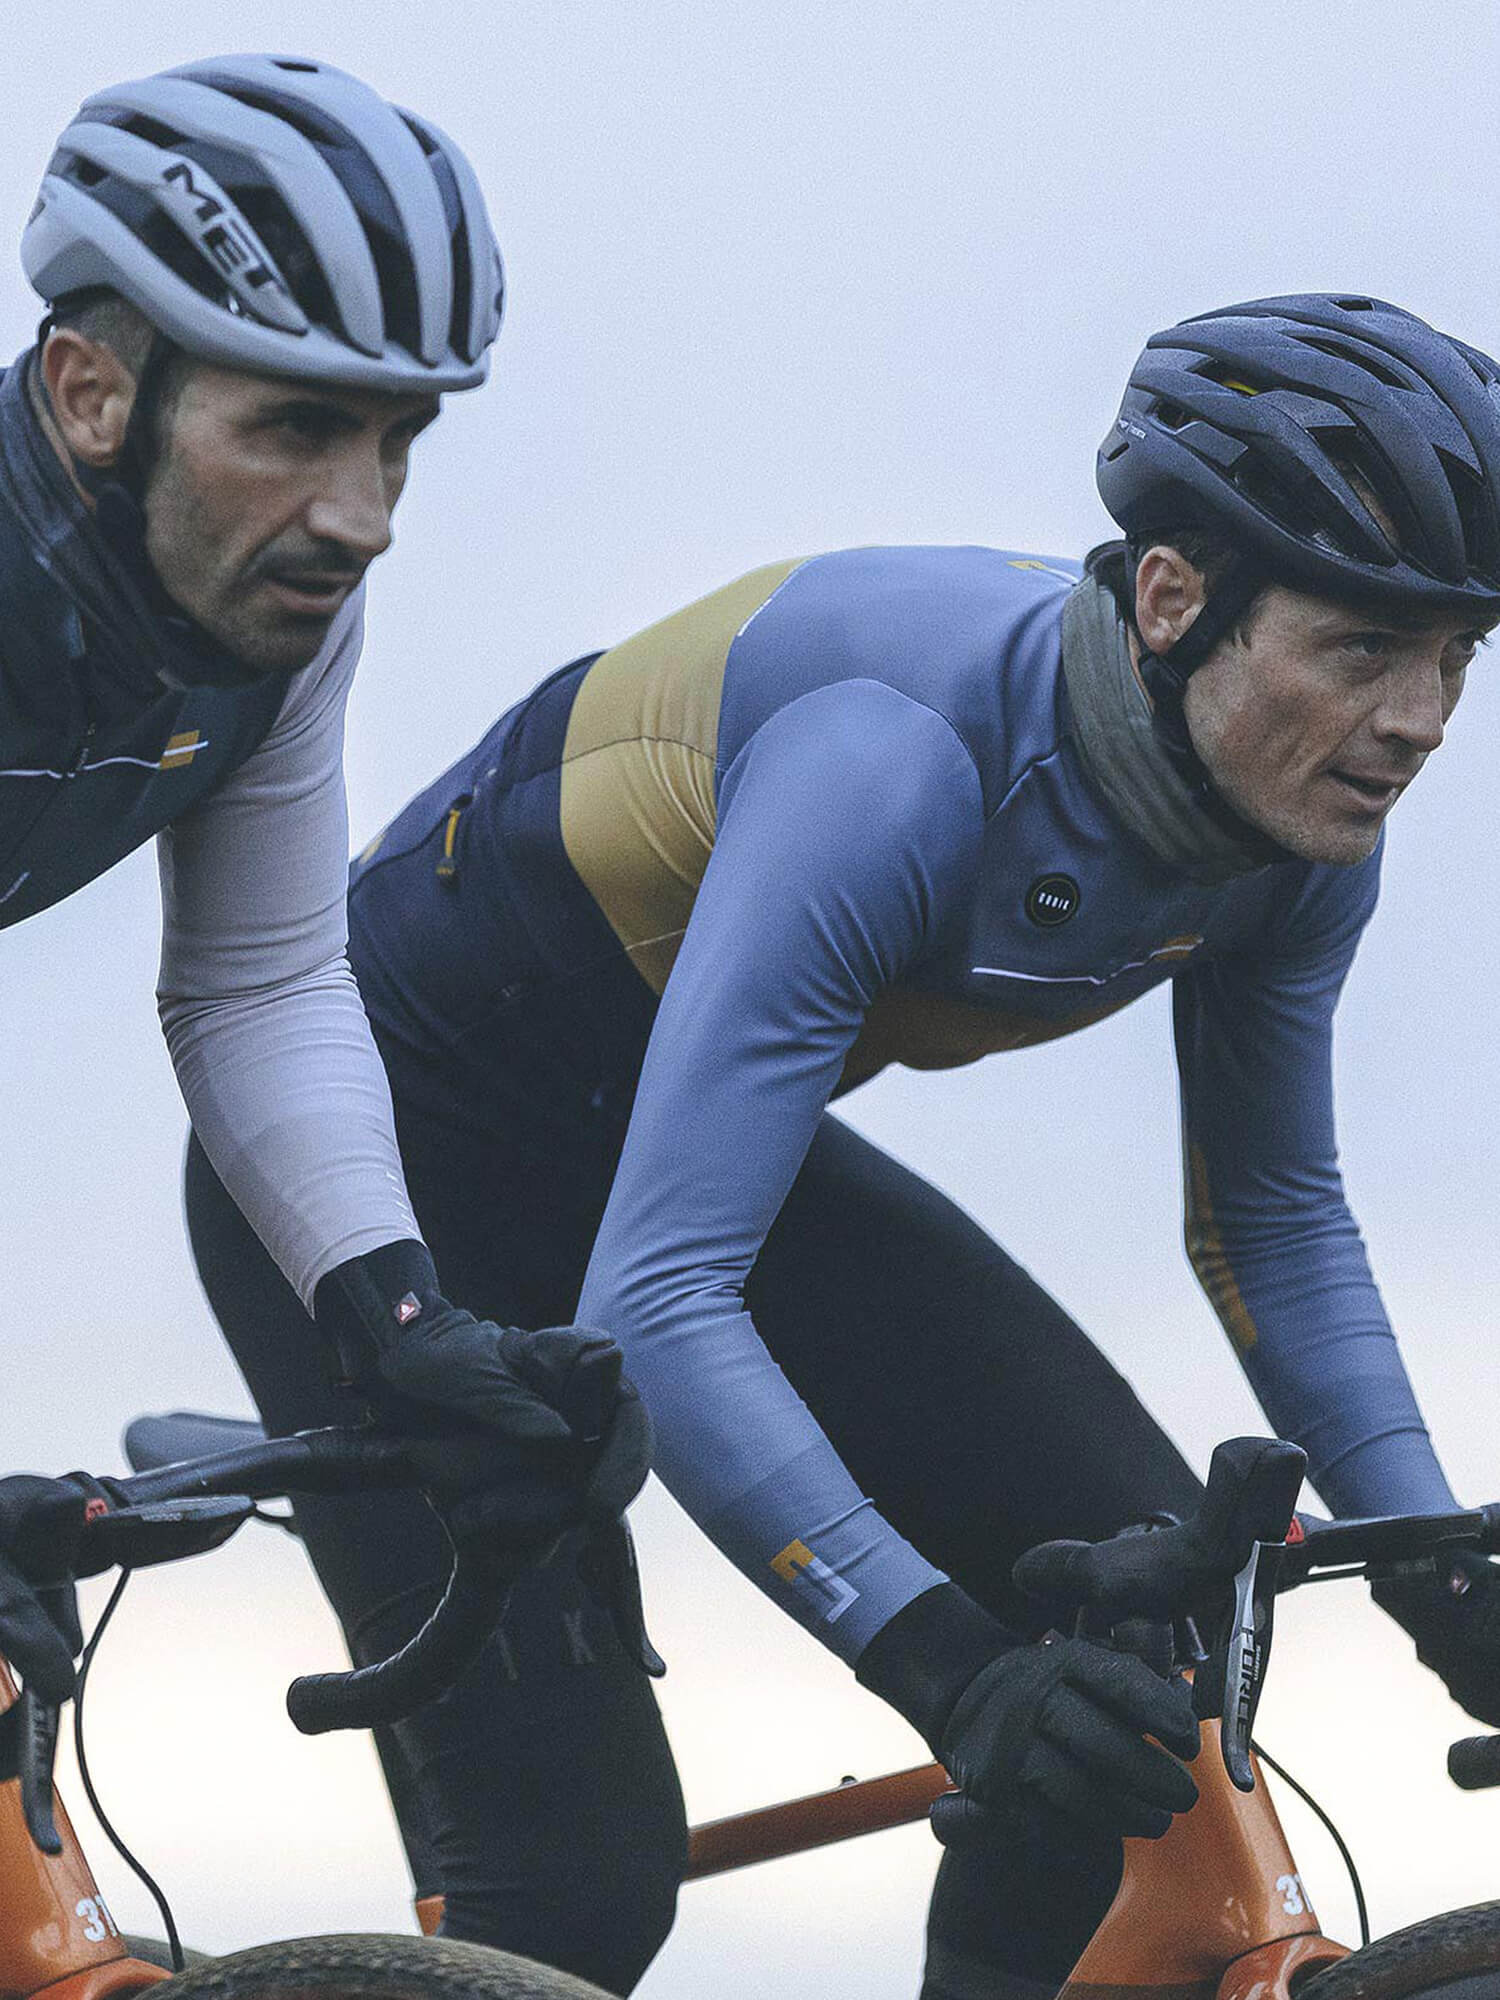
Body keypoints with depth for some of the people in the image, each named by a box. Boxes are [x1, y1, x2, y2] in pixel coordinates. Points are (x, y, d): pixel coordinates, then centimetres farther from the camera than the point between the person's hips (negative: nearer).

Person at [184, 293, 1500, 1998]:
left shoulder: (1293, 841, -14)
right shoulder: (909, 762, -37)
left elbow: (1274, 1225, 7)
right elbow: (651, 1308, -40)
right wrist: (945, 1663, -48)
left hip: (683, 1128, 7)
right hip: (390, 1160, -7)